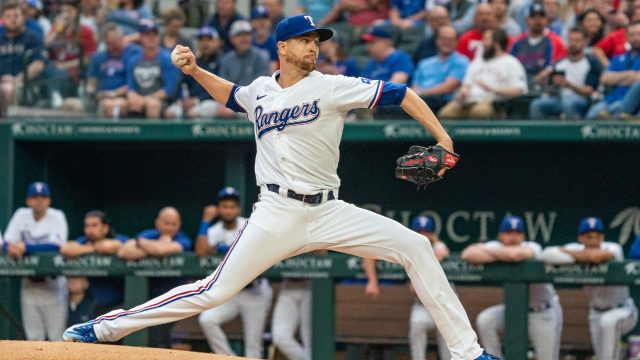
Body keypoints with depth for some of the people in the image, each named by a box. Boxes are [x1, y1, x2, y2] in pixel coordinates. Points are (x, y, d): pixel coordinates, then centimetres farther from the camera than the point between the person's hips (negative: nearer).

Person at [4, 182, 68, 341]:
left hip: (53, 285, -4)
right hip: (29, 285, 4)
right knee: (33, 336, 6)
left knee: (57, 336, -4)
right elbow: (7, 244, -1)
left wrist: (25, 248, -30)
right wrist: (12, 249, -26)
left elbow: (56, 246, -23)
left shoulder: (57, 216, -8)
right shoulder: (21, 215, 3)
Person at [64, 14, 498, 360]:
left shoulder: (332, 87, -3)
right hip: (276, 216, 0)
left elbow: (403, 95, -6)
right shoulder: (260, 91, 7)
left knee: (415, 247, -13)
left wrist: (442, 140, -15)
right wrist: (195, 70, 17)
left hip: (328, 213, 0)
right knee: (215, 291, -9)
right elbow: (232, 95, 33)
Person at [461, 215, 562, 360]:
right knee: (485, 320, -21)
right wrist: (500, 257, -31)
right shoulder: (497, 247, -9)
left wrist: (488, 251, -25)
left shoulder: (532, 248, -20)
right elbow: (467, 254, -24)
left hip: (544, 314, -4)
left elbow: (516, 254, -43)